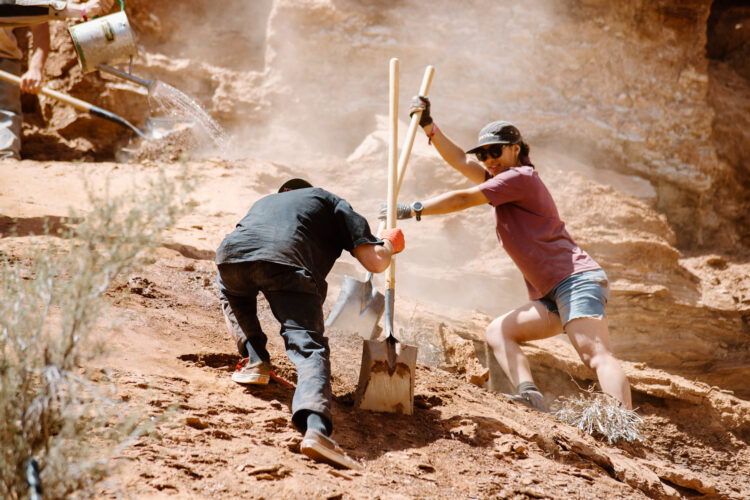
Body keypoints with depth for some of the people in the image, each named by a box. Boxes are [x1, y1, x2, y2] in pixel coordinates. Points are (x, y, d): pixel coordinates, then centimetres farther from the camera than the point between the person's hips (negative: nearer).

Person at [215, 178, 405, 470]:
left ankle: (255, 361, 20)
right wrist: (388, 246, 45)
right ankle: (316, 428, -38)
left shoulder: (265, 201, 45)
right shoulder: (329, 201, 33)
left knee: (230, 292, 39)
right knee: (309, 347, -12)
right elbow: (375, 262, 21)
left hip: (233, 251, 4)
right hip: (288, 263, -4)